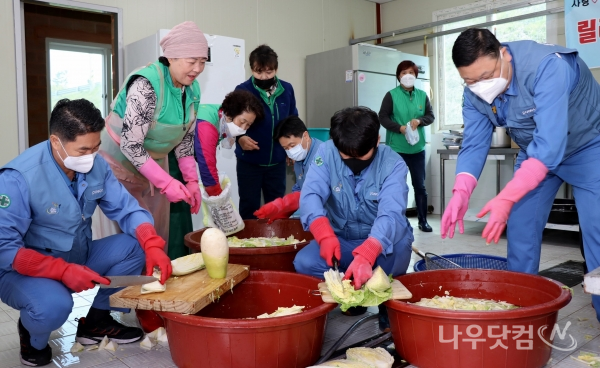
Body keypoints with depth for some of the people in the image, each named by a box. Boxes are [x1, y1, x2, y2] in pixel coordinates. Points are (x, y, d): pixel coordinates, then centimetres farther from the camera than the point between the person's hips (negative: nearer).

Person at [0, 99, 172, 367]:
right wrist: (63, 271, -34)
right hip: (25, 270, -6)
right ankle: (32, 336, 4)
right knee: (54, 304, -36)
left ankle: (96, 321, 6)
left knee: (136, 246, -13)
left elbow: (127, 209, -7)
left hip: (79, 259, 6)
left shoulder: (96, 166, -8)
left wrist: (153, 246, -25)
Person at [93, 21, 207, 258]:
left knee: (157, 234, 10)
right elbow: (130, 145, -28)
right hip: (121, 163, -7)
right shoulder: (146, 85, -28)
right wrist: (167, 183, -29)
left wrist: (191, 180, -5)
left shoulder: (192, 89, -5)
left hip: (155, 163, 7)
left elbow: (185, 137, 4)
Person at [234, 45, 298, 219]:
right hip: (249, 162, -3)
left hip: (277, 161, 3)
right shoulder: (242, 90, -10)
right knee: (249, 206, 8)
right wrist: (240, 138, -26)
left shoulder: (287, 90, 0)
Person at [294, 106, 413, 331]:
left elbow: (390, 215, -33)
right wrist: (325, 235, -45)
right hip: (341, 240, 2)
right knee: (304, 263, -25)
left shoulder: (393, 164, -19)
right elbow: (311, 196, -25)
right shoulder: (327, 153, -13)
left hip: (383, 243, -2)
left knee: (400, 243, -35)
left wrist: (366, 255, -51)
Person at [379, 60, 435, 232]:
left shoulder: (422, 95, 6)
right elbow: (382, 117, -6)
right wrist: (400, 128, -18)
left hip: (417, 148, 3)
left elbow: (431, 115, 8)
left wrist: (419, 121, -13)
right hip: (396, 148, -3)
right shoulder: (391, 95, -4)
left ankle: (423, 221, 18)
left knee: (420, 185, 8)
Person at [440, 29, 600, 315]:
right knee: (520, 231, 2)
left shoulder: (547, 66, -36)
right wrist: (461, 192, -34)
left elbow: (549, 146, -42)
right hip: (534, 151, 5)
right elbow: (474, 144, -16)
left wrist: (506, 198, -49)